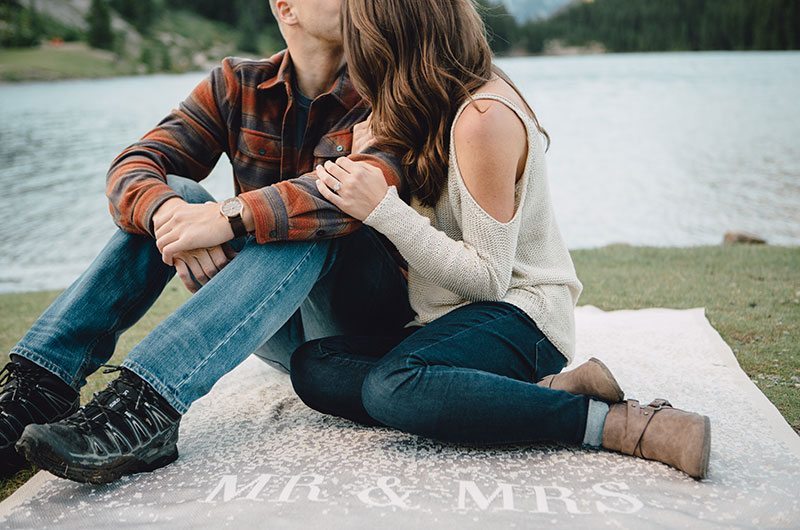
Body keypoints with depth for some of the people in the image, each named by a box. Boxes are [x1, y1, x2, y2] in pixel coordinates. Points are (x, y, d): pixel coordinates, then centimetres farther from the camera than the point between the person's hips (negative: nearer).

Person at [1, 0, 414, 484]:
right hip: (278, 334, 4)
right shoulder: (238, 86, 4)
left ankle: (147, 407, -42)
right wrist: (166, 212, -32)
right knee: (172, 195, -14)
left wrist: (231, 217, -39)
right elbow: (133, 169, -8)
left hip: (367, 316, -3)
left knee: (309, 224, -32)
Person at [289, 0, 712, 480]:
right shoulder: (446, 101, 11)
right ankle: (545, 393, -17)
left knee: (390, 387, -36)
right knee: (312, 365, -12)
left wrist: (383, 210, -21)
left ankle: (622, 425, -24)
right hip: (453, 315, 9)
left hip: (517, 318, -9)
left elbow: (488, 279, -17)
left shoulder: (484, 116, -17)